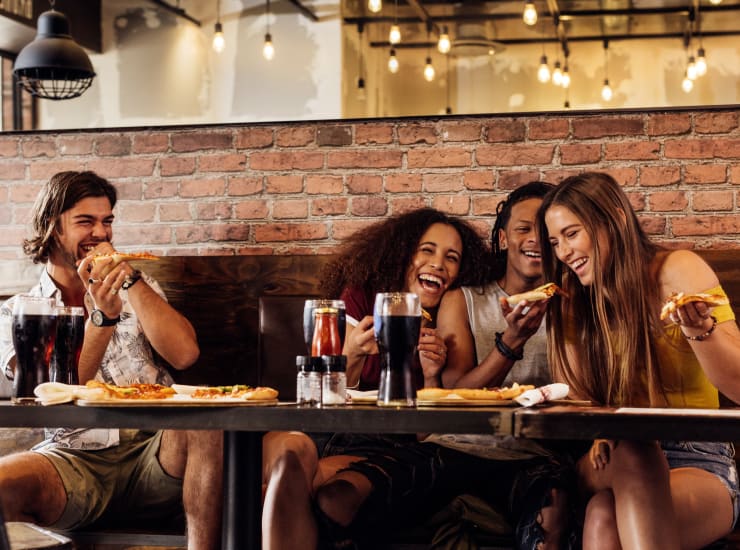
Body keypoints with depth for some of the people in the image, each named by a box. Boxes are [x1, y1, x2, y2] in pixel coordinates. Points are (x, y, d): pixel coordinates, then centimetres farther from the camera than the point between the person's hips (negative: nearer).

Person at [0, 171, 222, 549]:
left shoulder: (137, 289, 17)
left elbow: (184, 354, -2)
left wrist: (130, 278, -4)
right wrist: (101, 316, -19)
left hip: (152, 451, 2)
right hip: (74, 459, -2)